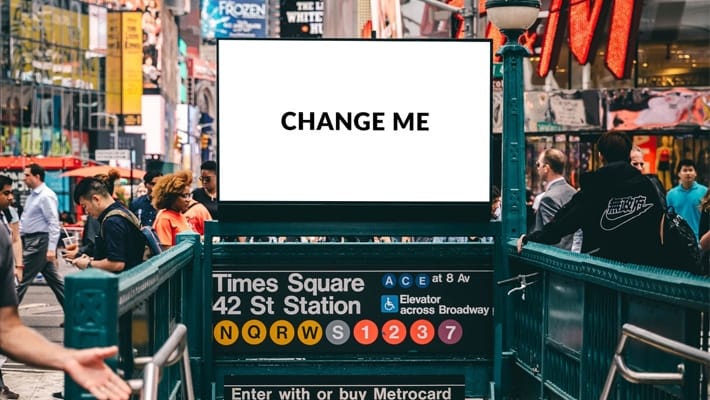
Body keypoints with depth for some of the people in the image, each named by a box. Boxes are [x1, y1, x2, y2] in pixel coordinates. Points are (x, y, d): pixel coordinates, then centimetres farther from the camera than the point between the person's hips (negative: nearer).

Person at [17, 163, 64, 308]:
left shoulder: (46, 196, -15)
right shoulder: (32, 195, 14)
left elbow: (54, 224, -20)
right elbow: (24, 220, 21)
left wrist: (51, 248, -25)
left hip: (39, 242, -10)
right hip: (31, 241, 10)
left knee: (22, 278, -6)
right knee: (54, 279, 11)